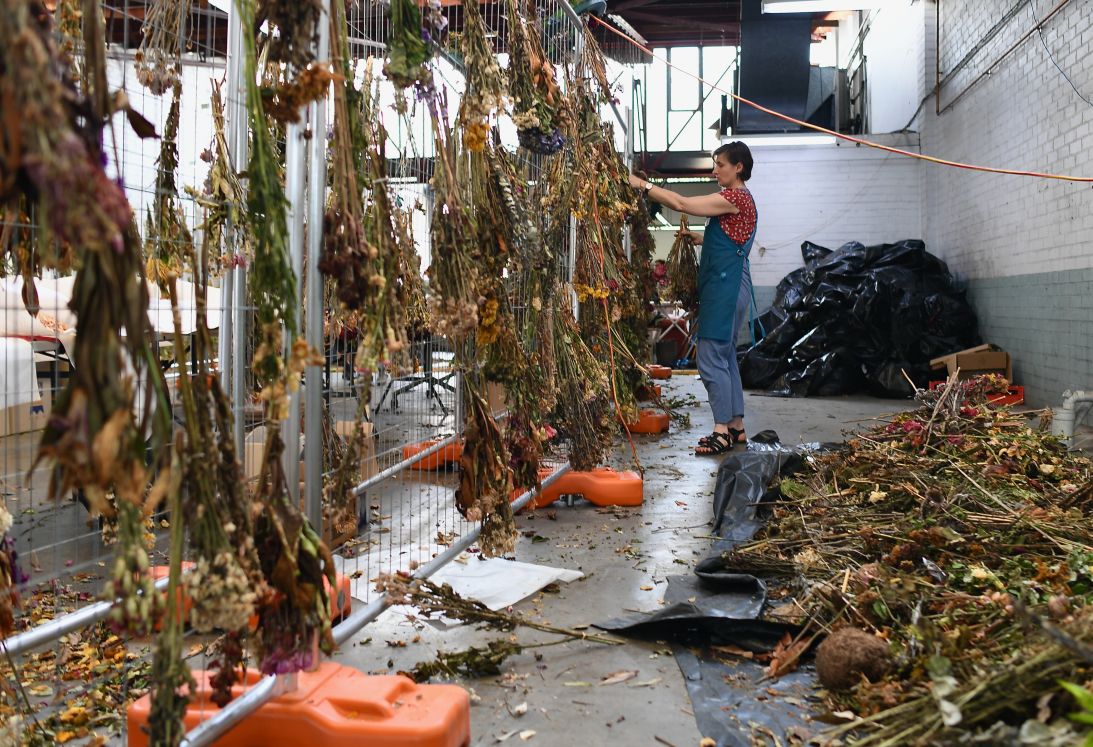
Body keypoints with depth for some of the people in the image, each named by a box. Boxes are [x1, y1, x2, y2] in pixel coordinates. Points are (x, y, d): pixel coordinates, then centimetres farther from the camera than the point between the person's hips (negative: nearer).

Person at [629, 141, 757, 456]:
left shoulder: (735, 197, -12)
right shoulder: (740, 199, 20)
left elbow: (680, 203, -18)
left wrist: (643, 184, -12)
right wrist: (698, 237, 15)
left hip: (725, 285, -11)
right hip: (729, 284, 11)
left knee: (711, 357, -10)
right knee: (725, 357, 13)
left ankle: (722, 431, -8)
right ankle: (736, 426, 19)